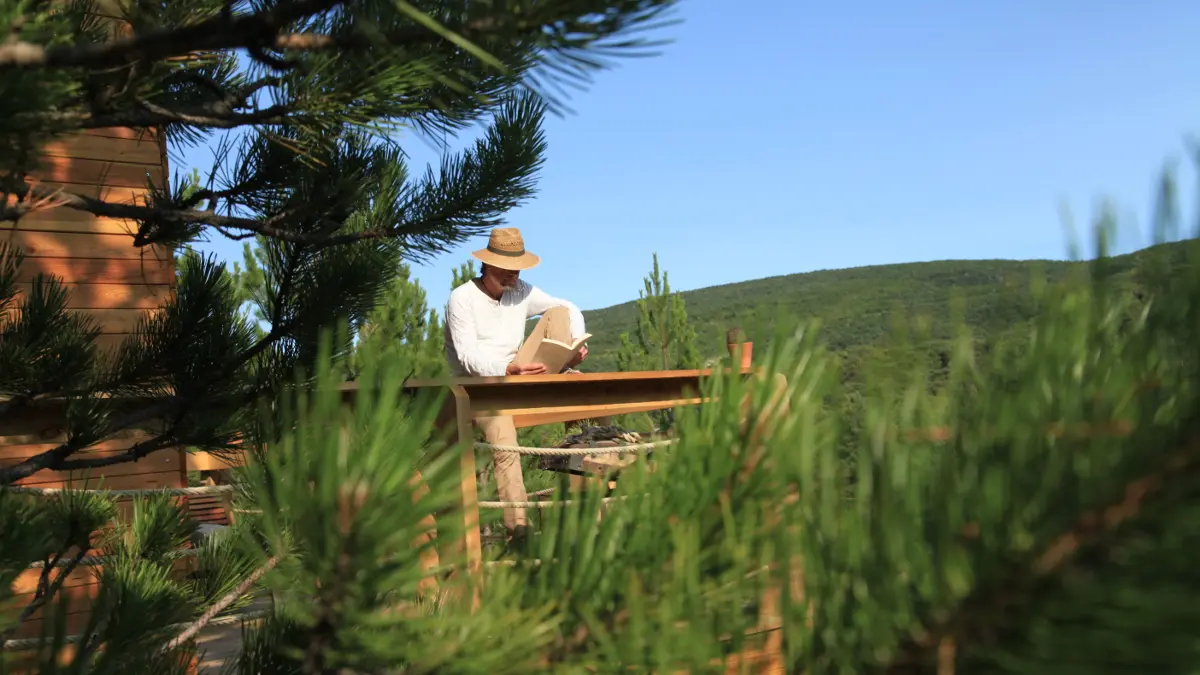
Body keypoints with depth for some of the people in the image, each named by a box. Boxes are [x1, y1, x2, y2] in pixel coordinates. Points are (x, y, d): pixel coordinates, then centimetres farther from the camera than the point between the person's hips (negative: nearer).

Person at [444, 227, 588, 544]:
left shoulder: (521, 291, 4)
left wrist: (577, 344, -16)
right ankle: (518, 526, -34)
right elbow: (468, 355, -20)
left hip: (519, 375, 5)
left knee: (558, 314, -6)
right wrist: (508, 370, -39)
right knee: (504, 443, -36)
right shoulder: (462, 298, -12)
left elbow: (569, 309, 7)